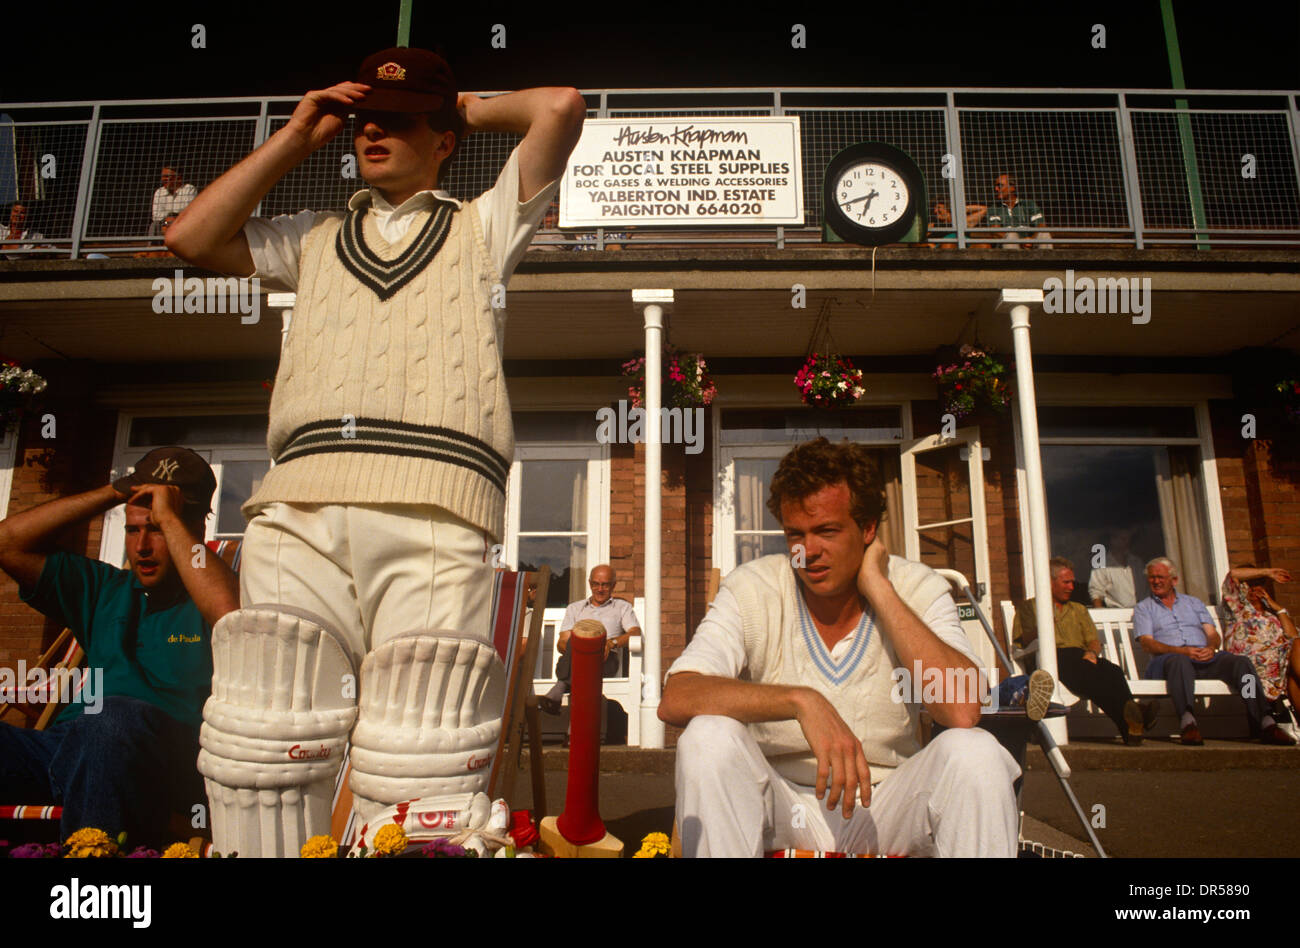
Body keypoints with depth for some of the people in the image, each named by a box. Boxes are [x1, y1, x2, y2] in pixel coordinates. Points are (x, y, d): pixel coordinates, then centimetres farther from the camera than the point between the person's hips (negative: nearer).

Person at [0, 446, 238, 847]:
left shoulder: (206, 602, 8)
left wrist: (169, 518, -8)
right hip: (69, 747, 5)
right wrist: (111, 493, 15)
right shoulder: (106, 589, 26)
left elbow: (235, 618, -19)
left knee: (116, 717, -38)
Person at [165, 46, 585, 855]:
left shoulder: (483, 227, 24)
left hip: (434, 508, -3)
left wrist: (471, 108, 31)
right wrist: (297, 137, 27)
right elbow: (193, 238, 23)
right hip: (301, 502, 4)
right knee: (264, 746, -6)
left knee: (419, 768, -10)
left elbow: (561, 107, 16)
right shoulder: (315, 239, 33)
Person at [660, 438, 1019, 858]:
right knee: (707, 737, -29)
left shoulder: (918, 589, -6)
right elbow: (675, 699, -22)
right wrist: (802, 701, -34)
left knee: (974, 751, -26)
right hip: (779, 807, 0)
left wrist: (877, 587, -20)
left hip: (884, 807, 1)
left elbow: (962, 711, -24)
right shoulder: (751, 590, -9)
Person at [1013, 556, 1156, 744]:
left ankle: (1130, 725, -55)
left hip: (1082, 657, 5)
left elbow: (1094, 641, 22)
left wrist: (1092, 653, -2)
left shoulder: (1078, 609, 34)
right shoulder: (1029, 607, 20)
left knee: (1113, 671, -33)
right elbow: (1022, 641, 6)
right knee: (1084, 671, -40)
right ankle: (1130, 723, -59)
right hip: (1051, 659, -4)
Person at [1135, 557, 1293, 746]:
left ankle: (1264, 722, -35)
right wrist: (1181, 651, -15)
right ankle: (1188, 723, -57)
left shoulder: (1193, 602, 28)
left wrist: (1210, 648, -9)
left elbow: (1213, 634, 16)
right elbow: (1147, 643, 2)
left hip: (1205, 658, 4)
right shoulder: (1143, 608, 17)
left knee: (1241, 661, -25)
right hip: (1169, 658, -4)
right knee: (1179, 662, -40)